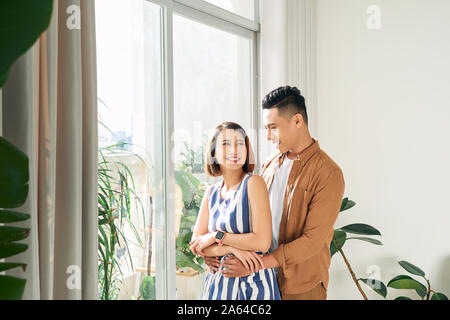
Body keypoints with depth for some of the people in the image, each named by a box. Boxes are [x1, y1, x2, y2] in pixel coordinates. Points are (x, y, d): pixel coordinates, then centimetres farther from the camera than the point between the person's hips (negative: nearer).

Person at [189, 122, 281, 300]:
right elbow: (196, 245, 0)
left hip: (253, 284, -5)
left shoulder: (253, 183, -12)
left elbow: (262, 242, -20)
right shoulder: (211, 193, 5)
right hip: (218, 283, 5)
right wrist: (232, 249, -16)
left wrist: (217, 236, -10)